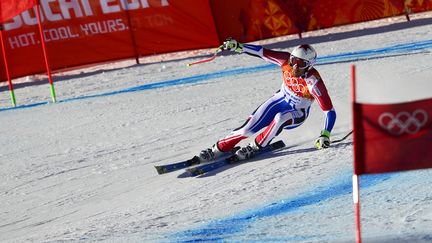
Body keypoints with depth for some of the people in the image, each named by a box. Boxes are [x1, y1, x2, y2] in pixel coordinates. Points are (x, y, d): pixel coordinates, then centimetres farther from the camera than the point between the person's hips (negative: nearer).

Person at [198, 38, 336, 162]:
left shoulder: (313, 82, -33)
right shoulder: (286, 61, -22)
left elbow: (330, 111, -31)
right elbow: (262, 52, -13)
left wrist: (325, 135, -42)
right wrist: (237, 47, -22)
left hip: (297, 115, -4)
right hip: (281, 100, 4)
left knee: (280, 118, -37)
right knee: (248, 129, -10)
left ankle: (254, 147, -16)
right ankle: (219, 148, 9)